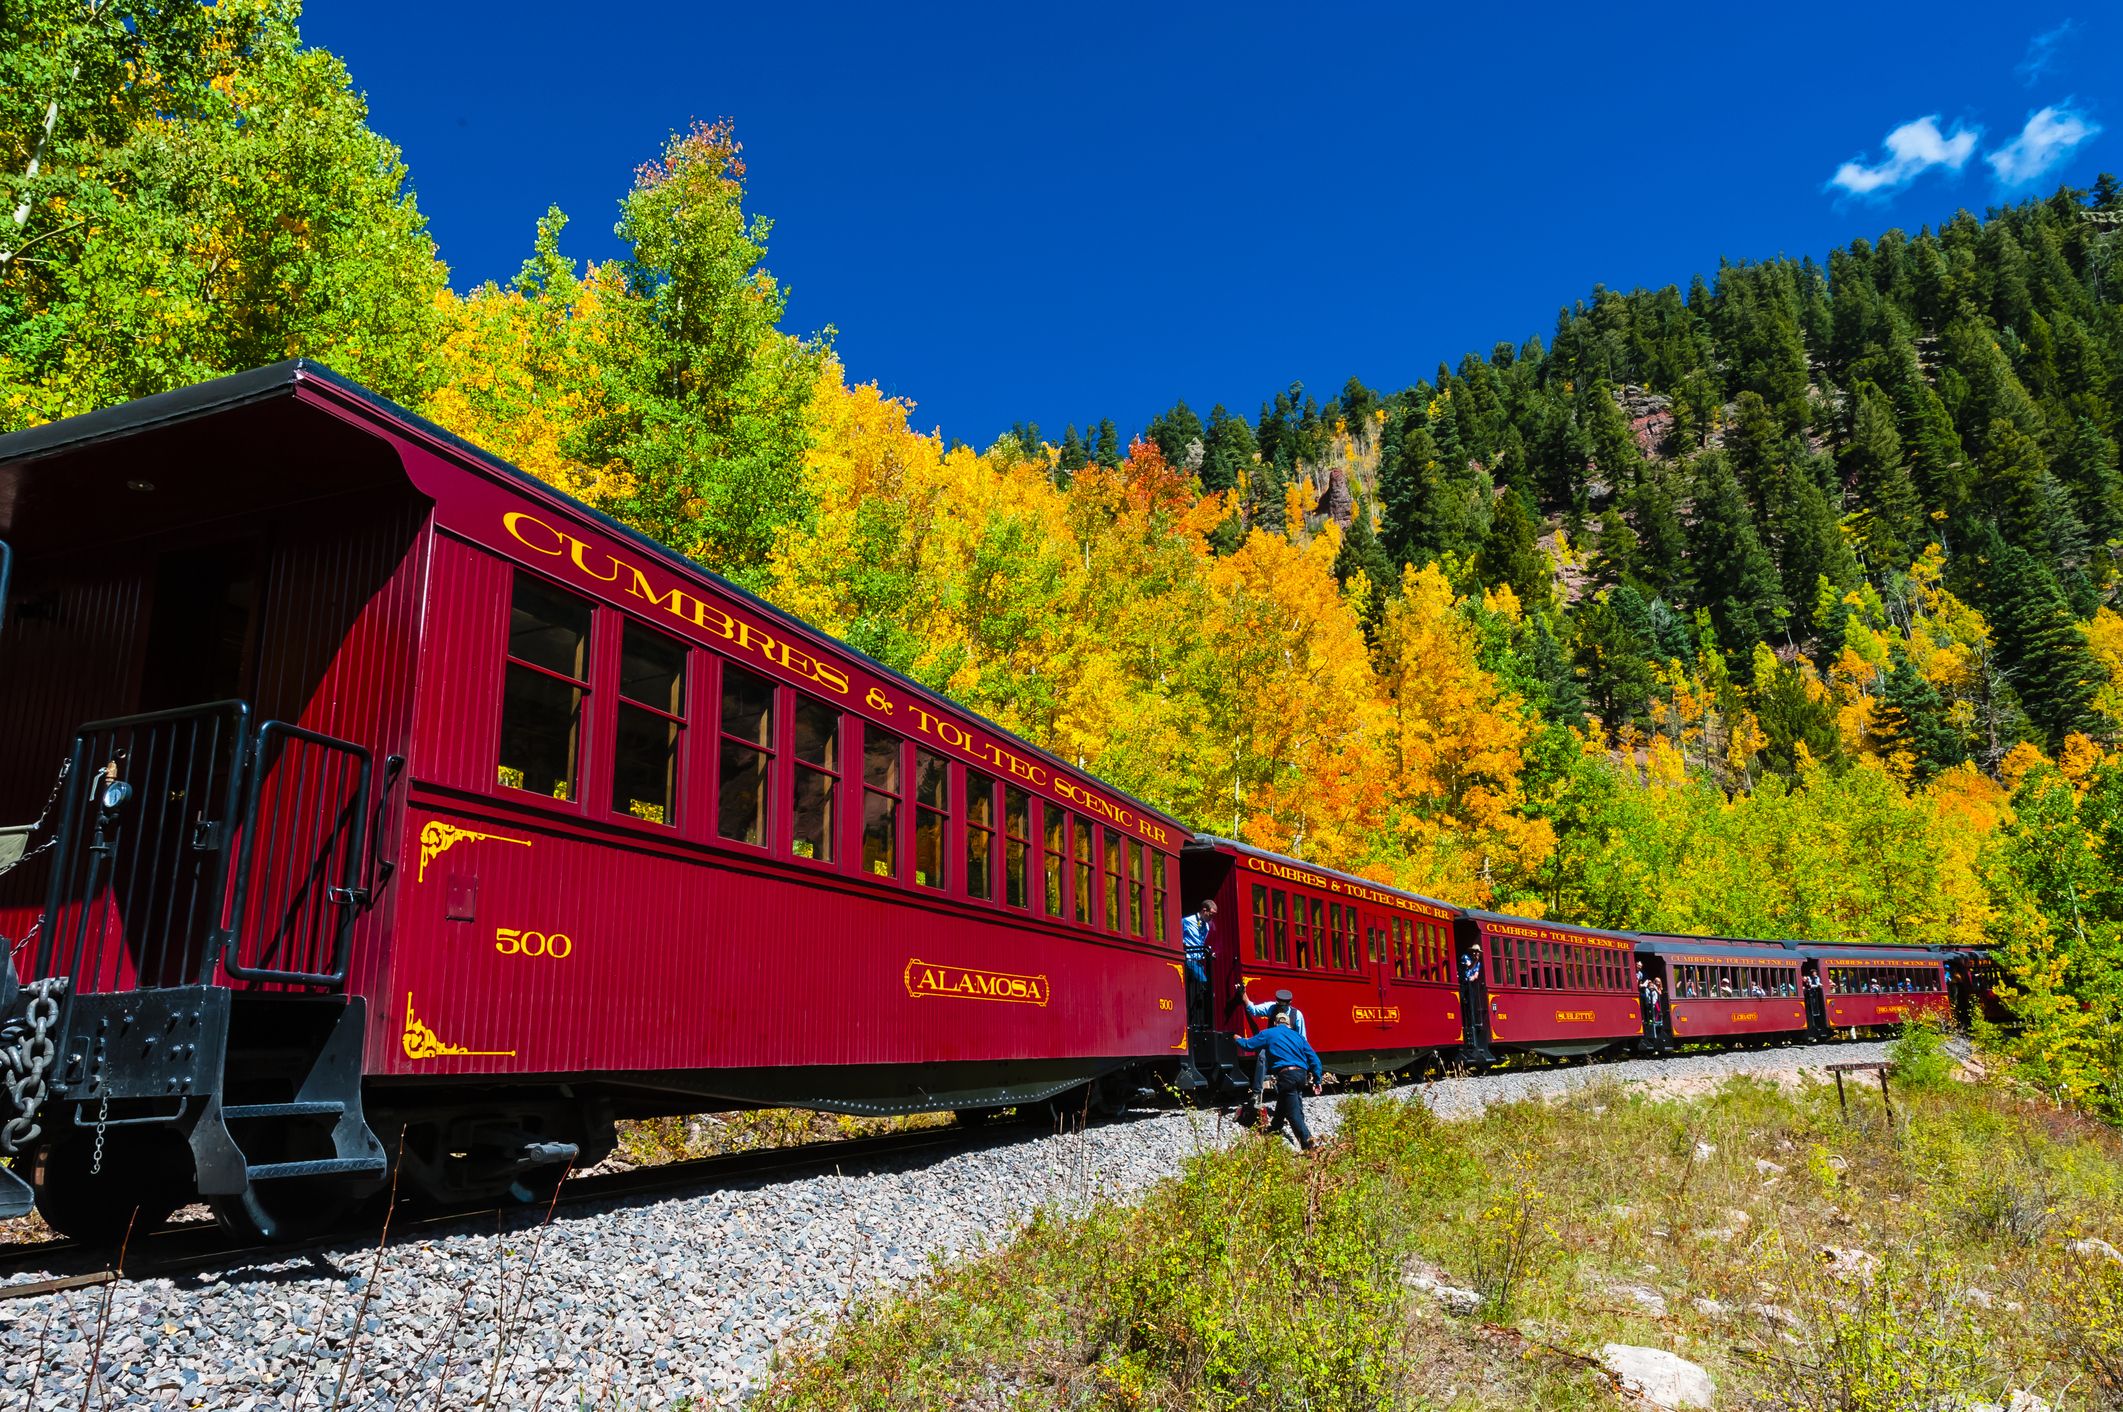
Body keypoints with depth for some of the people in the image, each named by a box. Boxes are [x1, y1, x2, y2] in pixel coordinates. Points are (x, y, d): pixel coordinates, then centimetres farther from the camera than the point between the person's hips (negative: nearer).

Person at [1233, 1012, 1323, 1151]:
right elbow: (1313, 1058, 15)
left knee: (1293, 1113, -5)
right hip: (1301, 1074, 6)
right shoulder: (1297, 1036, 20)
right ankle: (1275, 1128, 48)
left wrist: (1239, 1039, 34)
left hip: (1286, 1075, -6)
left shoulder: (1269, 1034, 8)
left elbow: (1248, 1045, 11)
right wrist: (1317, 1081, 18)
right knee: (1283, 1103, 28)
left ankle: (1308, 1145, -15)